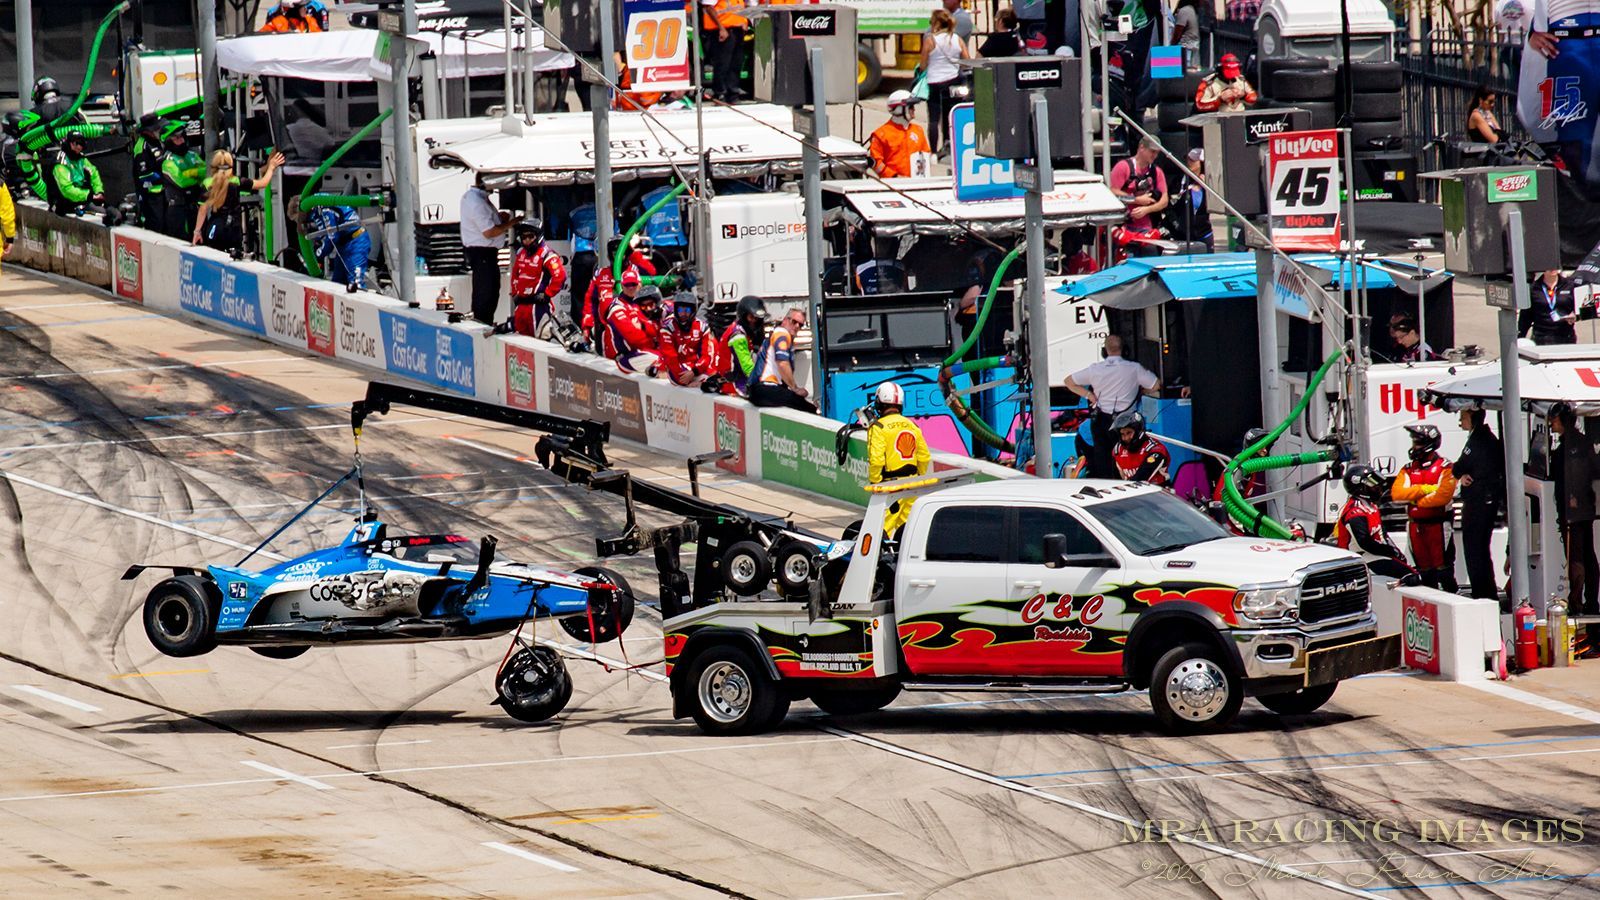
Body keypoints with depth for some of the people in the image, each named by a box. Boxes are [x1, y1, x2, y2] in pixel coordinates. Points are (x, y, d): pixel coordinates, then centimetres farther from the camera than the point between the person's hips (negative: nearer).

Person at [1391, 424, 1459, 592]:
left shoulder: (1445, 467, -5)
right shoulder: (1408, 469, 11)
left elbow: (1443, 496, -18)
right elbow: (1396, 494, -2)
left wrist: (1416, 501, -9)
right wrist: (1423, 489, -13)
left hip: (1438, 524, -6)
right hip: (1415, 526, 6)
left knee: (1443, 569, -7)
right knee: (1425, 571, 10)